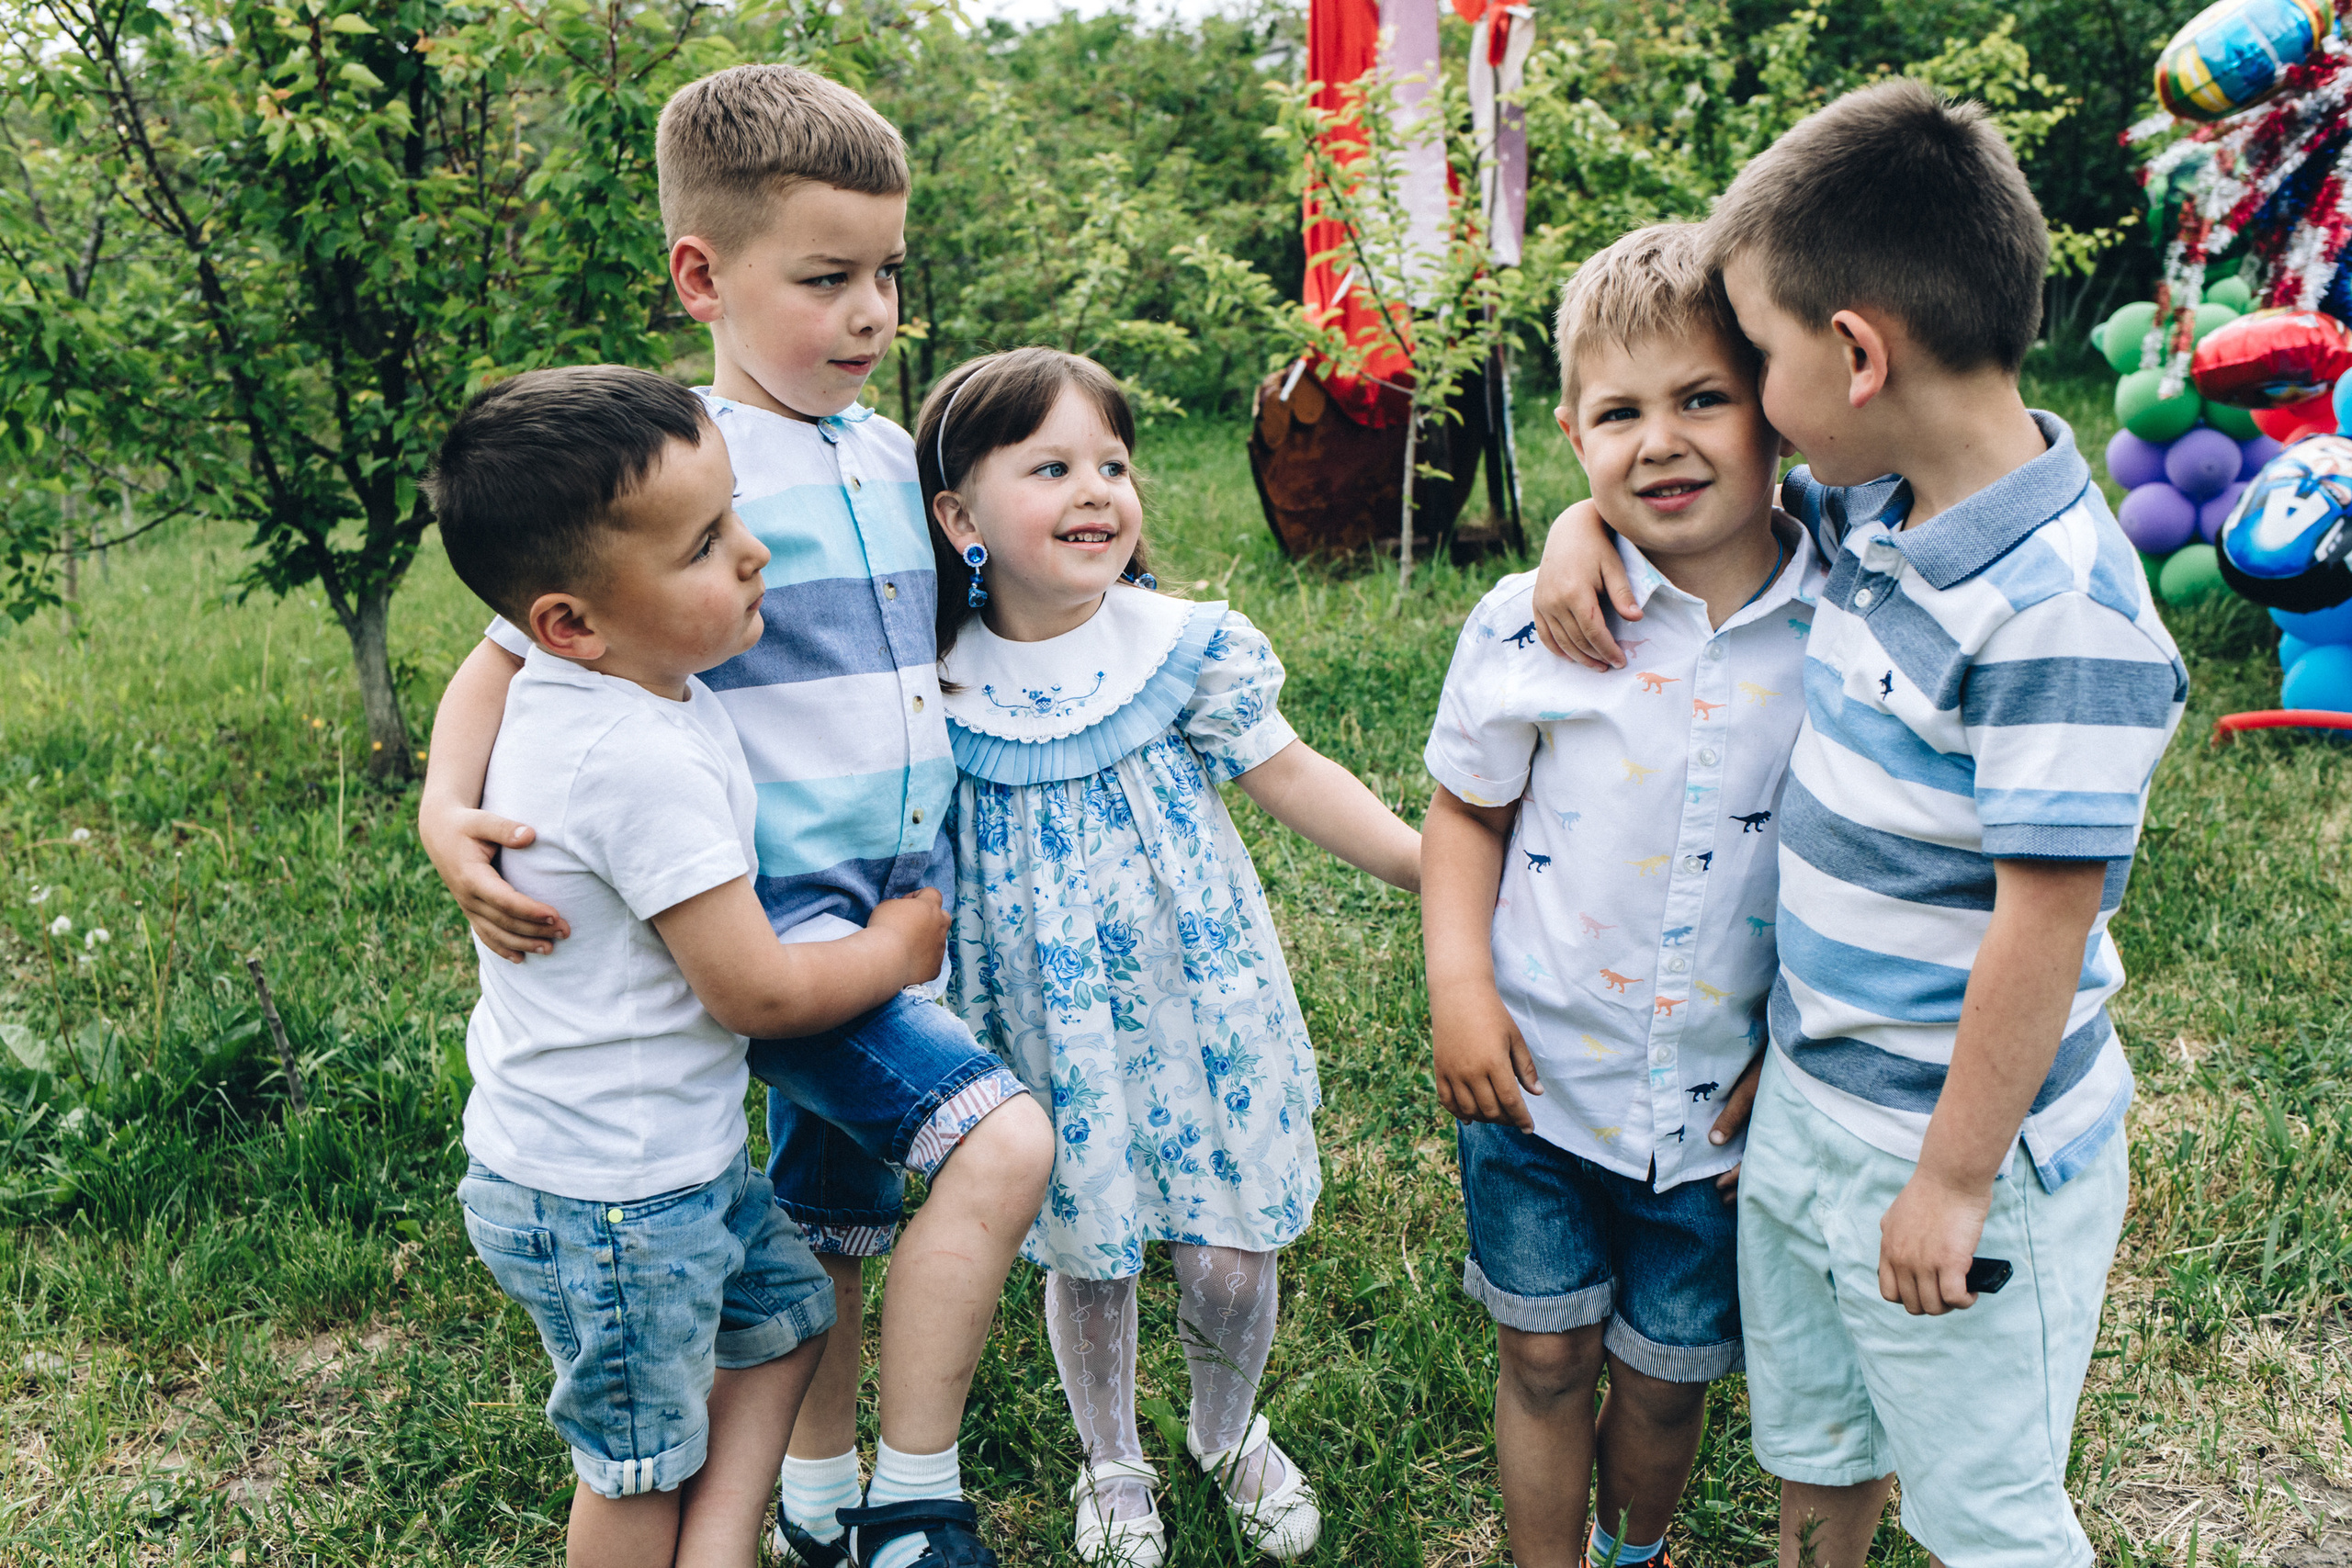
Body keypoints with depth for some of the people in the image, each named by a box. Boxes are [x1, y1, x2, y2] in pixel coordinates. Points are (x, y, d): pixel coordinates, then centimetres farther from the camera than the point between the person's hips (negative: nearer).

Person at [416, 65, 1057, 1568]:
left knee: (837, 1218, 19)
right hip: (779, 916, -7)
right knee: (1000, 1140, -23)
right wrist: (449, 811, -23)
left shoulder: (891, 453, 9)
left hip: (904, 905, 7)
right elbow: (514, 653, -8)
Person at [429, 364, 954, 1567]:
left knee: (785, 1311, 25)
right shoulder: (646, 765, -32)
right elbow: (754, 991, -25)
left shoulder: (570, 692, -3)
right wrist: (897, 946, -8)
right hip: (609, 1200, -9)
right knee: (642, 1465, 14)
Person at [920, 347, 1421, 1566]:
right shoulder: (937, 687, -9)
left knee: (1228, 1256, 8)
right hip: (1046, 1030, 0)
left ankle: (1229, 1431, 42)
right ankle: (1112, 1469, 44)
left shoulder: (1191, 648, -10)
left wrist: (1432, 863, -7)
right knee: (1084, 1254, 15)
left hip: (1195, 1000, 0)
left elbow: (1286, 776, -2)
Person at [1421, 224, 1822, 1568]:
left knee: (1667, 1380, 18)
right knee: (1547, 1361, 15)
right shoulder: (1532, 625, -10)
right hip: (1537, 1076, 0)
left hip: (1720, 1107, 1)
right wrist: (1459, 983, -9)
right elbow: (1466, 809, 3)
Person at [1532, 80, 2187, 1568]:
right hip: (1808, 1097, 8)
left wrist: (1954, 1181, -17)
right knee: (1811, 1440, 27)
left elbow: (2043, 924, -25)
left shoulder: (2057, 615, -28)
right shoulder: (1878, 506, -2)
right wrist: (1588, 519, -1)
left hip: (1952, 1150, -7)